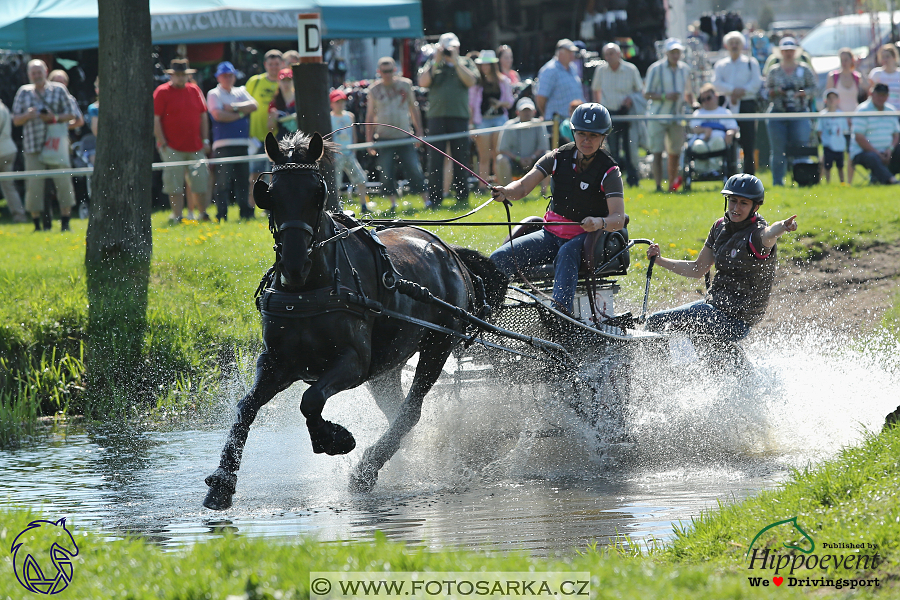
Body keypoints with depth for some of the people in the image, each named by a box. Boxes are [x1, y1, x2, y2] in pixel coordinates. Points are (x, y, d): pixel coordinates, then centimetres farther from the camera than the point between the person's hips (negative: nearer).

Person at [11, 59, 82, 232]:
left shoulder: (58, 90, 7)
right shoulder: (24, 92, 11)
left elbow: (72, 114, 7)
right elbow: (16, 120, 11)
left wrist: (55, 118, -10)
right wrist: (27, 115, -10)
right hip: (33, 146, 1)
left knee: (63, 182, -5)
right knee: (34, 185, -3)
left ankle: (65, 222, 4)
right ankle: (36, 223, 6)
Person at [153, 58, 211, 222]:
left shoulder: (195, 90, 11)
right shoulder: (162, 92, -3)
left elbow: (203, 116, 16)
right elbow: (155, 119, -6)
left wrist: (205, 140, 9)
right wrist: (163, 143, -11)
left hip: (195, 147, 4)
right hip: (172, 148, -4)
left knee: (200, 181, 5)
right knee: (175, 184, -2)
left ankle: (202, 213, 18)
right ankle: (177, 216, 3)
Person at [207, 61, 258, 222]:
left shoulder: (241, 92, 19)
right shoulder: (214, 94, 4)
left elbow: (253, 105, 3)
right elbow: (218, 115, -12)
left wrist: (233, 107, -7)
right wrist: (241, 113, -4)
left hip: (242, 143, 5)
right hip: (223, 145, -5)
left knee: (243, 179, 5)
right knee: (223, 181, -8)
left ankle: (246, 212, 11)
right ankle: (221, 216, -7)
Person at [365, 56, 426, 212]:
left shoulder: (406, 85, 4)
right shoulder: (374, 90, 4)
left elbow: (414, 109, 13)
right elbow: (370, 116, 9)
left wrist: (419, 131, 10)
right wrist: (369, 140, 6)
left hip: (405, 136, 0)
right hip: (384, 138, 0)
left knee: (414, 170, -5)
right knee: (386, 174, -7)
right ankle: (393, 202, 4)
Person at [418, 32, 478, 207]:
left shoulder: (465, 63, 12)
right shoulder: (432, 64, 12)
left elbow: (471, 81, -5)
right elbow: (423, 82, -2)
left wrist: (455, 62, -8)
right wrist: (436, 62, -7)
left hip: (459, 116, 0)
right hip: (437, 116, 0)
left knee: (461, 157, 2)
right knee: (435, 158, -2)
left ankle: (462, 196, 10)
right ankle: (434, 198, 0)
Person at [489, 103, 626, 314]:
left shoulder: (608, 171, -12)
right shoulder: (559, 157, -1)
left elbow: (618, 219, -21)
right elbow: (523, 186, -7)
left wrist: (599, 223, -45)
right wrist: (506, 192, -31)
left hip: (587, 237, -5)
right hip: (552, 233, 5)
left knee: (567, 254, -40)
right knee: (500, 259, -15)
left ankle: (561, 311, -55)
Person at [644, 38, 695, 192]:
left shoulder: (685, 69, 10)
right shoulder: (656, 69, -5)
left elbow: (688, 92, 23)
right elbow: (647, 94, -6)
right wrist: (665, 96, -20)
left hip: (677, 116, 4)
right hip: (657, 116, -4)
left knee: (675, 153, 6)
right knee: (657, 152, -9)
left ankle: (672, 185, 15)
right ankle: (658, 185, -9)